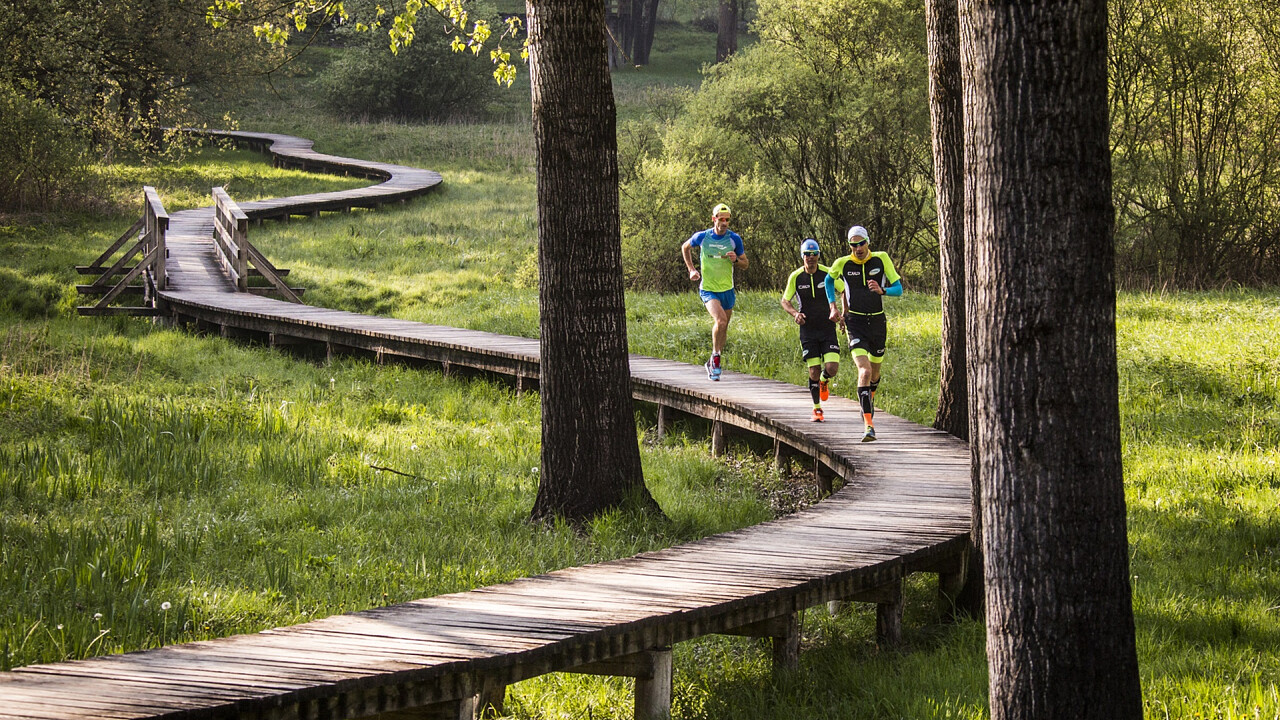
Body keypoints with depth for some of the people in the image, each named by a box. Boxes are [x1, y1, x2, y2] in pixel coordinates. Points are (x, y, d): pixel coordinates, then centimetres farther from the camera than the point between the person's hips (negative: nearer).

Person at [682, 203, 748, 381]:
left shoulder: (734, 239, -4)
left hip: (727, 290, 3)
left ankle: (713, 363, 30)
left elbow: (745, 264, 5)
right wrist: (691, 269, 4)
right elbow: (685, 248, 13)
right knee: (720, 320, -26)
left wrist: (735, 259, -17)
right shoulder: (702, 237, -8)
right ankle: (715, 356, -8)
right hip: (708, 289, -3)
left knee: (723, 328, 12)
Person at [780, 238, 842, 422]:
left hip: (828, 329, 0)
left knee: (832, 369, -12)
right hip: (808, 330, 0)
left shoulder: (828, 274, -6)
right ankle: (817, 408, 16)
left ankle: (824, 380, 26)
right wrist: (795, 314, -14)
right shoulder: (796, 277, -3)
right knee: (814, 371, -2)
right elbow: (785, 301, 6)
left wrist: (839, 311, -11)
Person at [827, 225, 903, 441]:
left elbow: (898, 289, -3)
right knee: (864, 371, -20)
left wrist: (882, 290, -23)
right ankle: (869, 425, -24)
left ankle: (870, 398, 54)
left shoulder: (881, 259, -4)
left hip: (878, 322, 2)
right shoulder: (842, 264, -4)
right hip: (856, 324, -2)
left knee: (875, 372, 18)